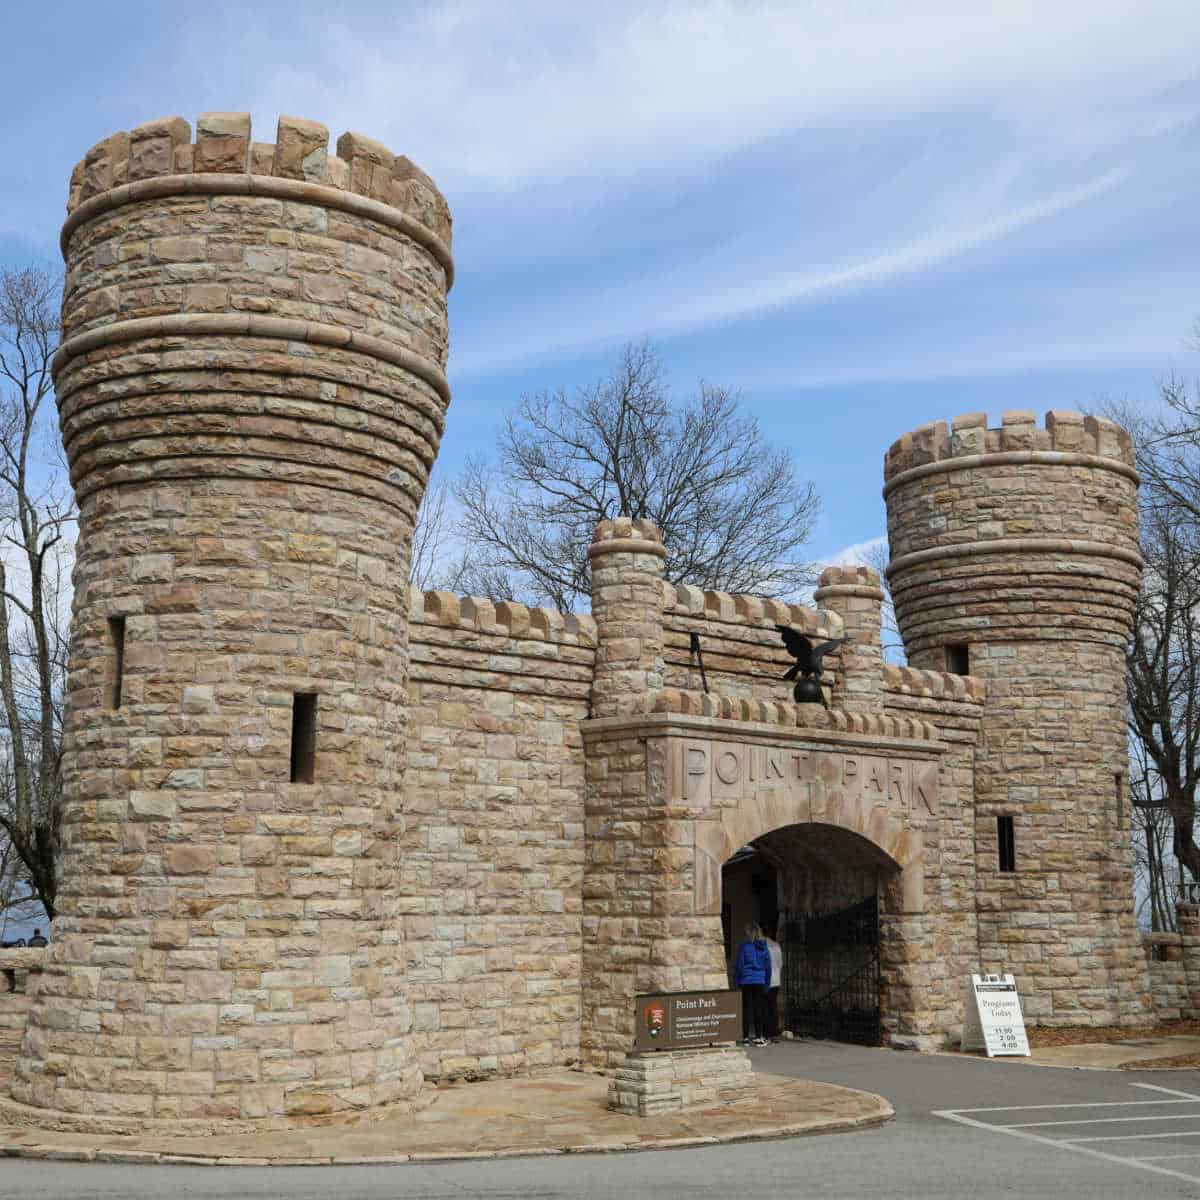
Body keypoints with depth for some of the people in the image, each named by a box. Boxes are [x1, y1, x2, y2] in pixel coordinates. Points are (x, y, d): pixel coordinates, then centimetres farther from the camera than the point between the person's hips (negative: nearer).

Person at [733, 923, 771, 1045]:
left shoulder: (744, 947, -7)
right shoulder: (764, 948, 4)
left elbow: (739, 966, -5)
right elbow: (768, 967, 7)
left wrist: (736, 983, 3)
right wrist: (767, 983, 14)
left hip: (746, 982, -3)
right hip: (760, 982, 3)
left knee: (746, 1009, 2)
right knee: (758, 1009, 7)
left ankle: (746, 1037, 5)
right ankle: (759, 1037, 6)